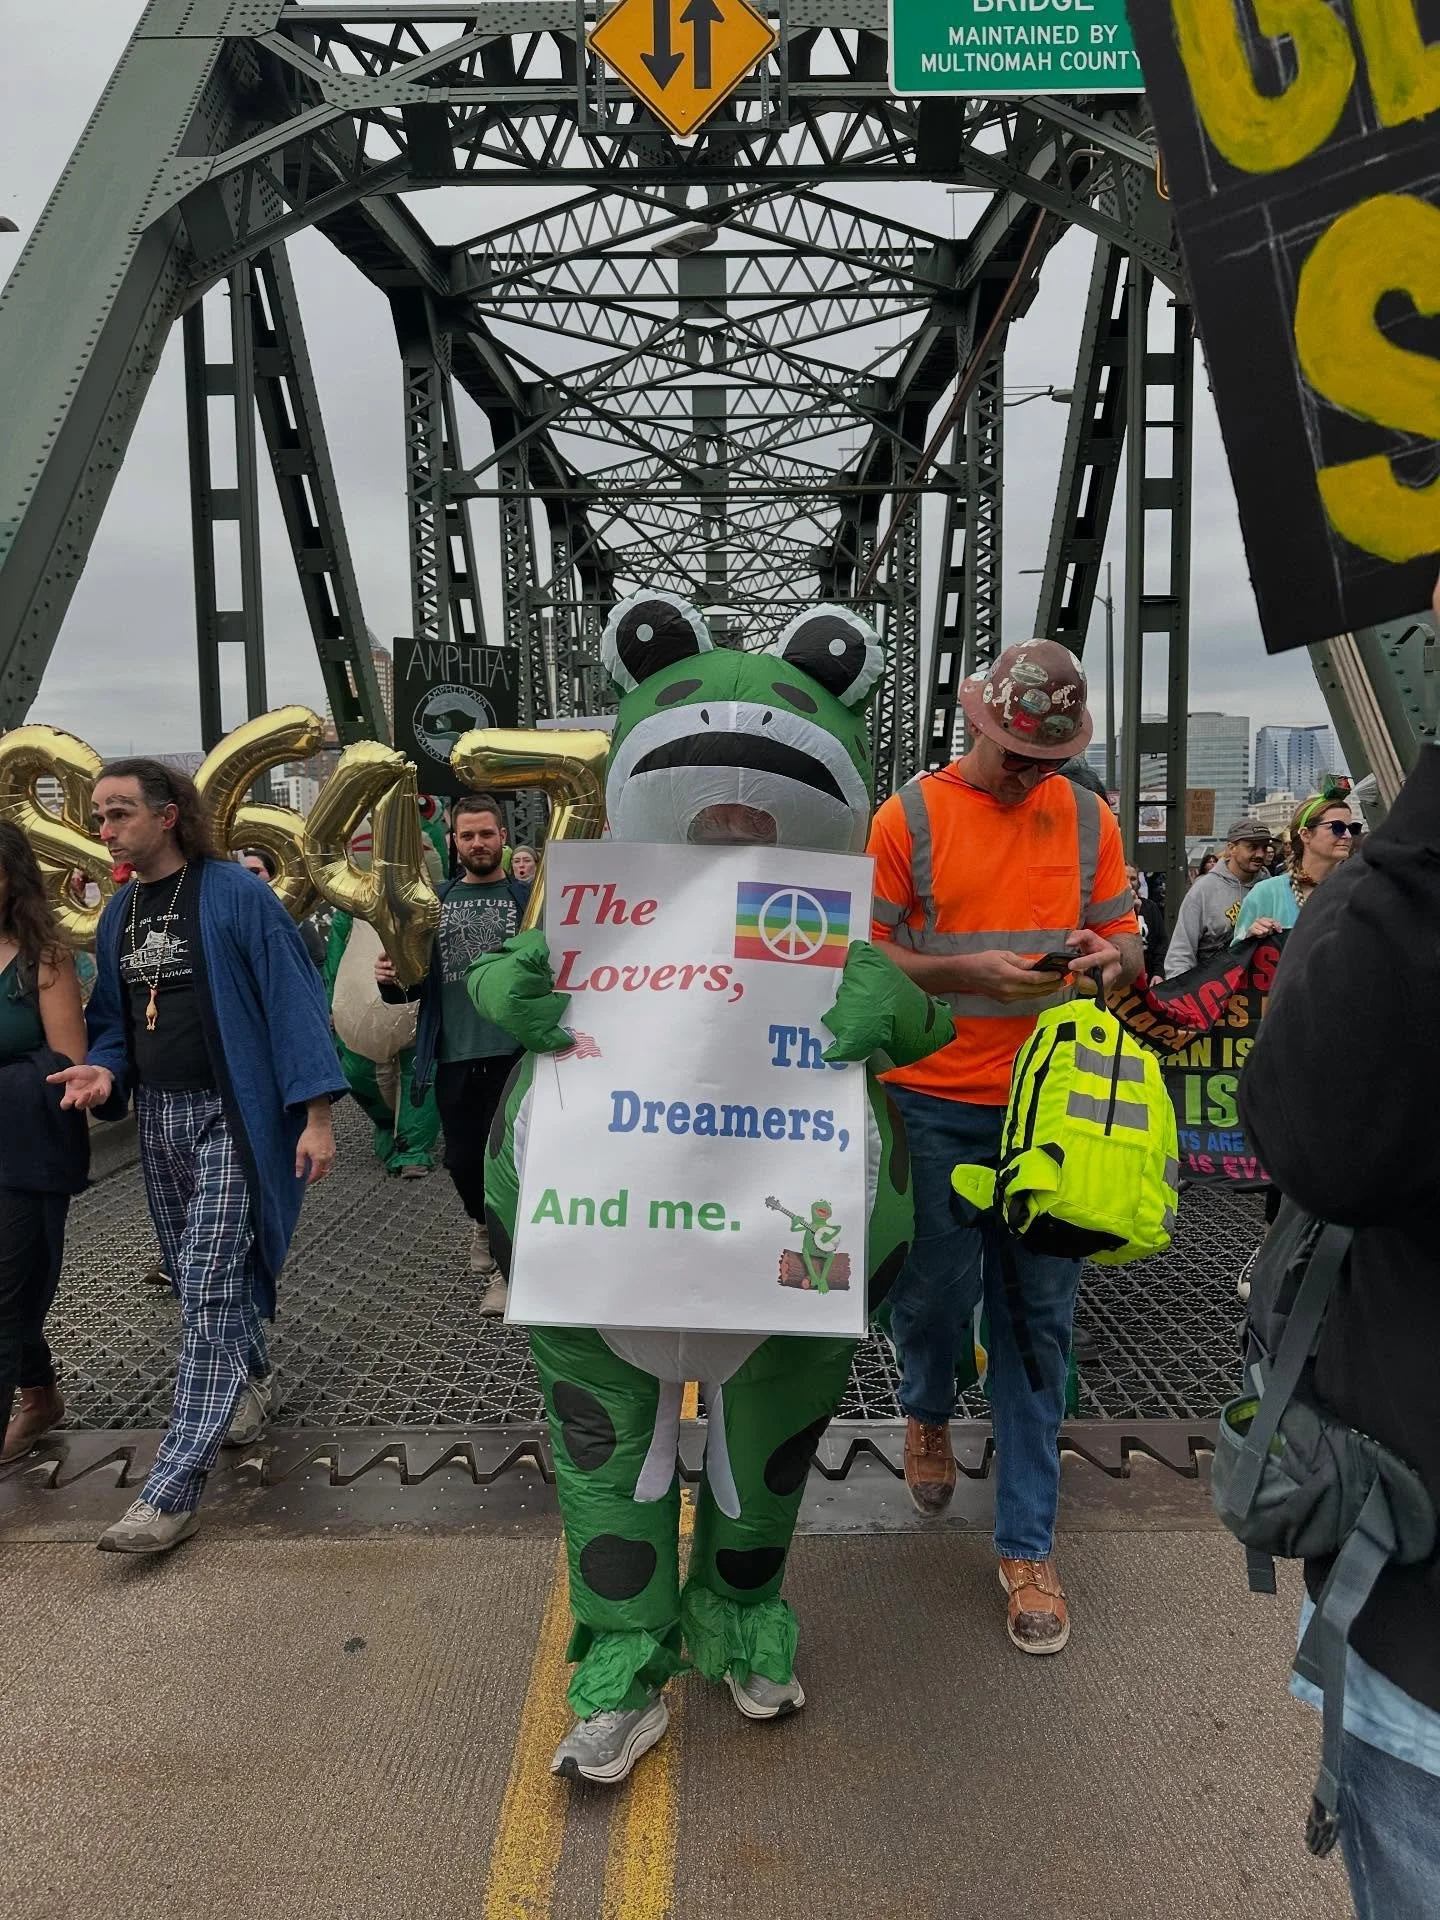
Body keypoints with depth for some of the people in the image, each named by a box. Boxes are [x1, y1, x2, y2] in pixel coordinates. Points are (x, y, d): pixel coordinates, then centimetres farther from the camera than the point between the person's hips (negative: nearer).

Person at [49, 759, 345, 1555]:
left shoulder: (236, 894, -11)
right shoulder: (118, 914, 9)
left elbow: (294, 1001, -13)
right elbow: (113, 1021, 17)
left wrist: (315, 1115, -18)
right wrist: (104, 1072, -6)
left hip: (230, 1116, -7)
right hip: (158, 1117, 7)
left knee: (208, 1289, -8)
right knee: (197, 1277, 18)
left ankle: (172, 1491, -4)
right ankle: (253, 1381, 43)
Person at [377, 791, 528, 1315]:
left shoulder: (528, 898, 1)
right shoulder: (433, 901, 9)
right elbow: (415, 983, 11)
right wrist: (391, 979, -11)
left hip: (513, 1052, -3)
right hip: (453, 1055, 3)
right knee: (461, 1158, 12)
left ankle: (507, 1261, 19)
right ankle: (483, 1222, 43)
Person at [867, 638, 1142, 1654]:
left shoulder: (1088, 819, 6)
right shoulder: (908, 818, -4)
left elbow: (1125, 932, 13)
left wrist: (1114, 956, -11)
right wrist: (970, 971, -18)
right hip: (934, 1102, -2)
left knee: (1037, 1323, 7)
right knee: (935, 1294, 8)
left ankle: (1029, 1544, 21)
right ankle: (929, 1412, 45)